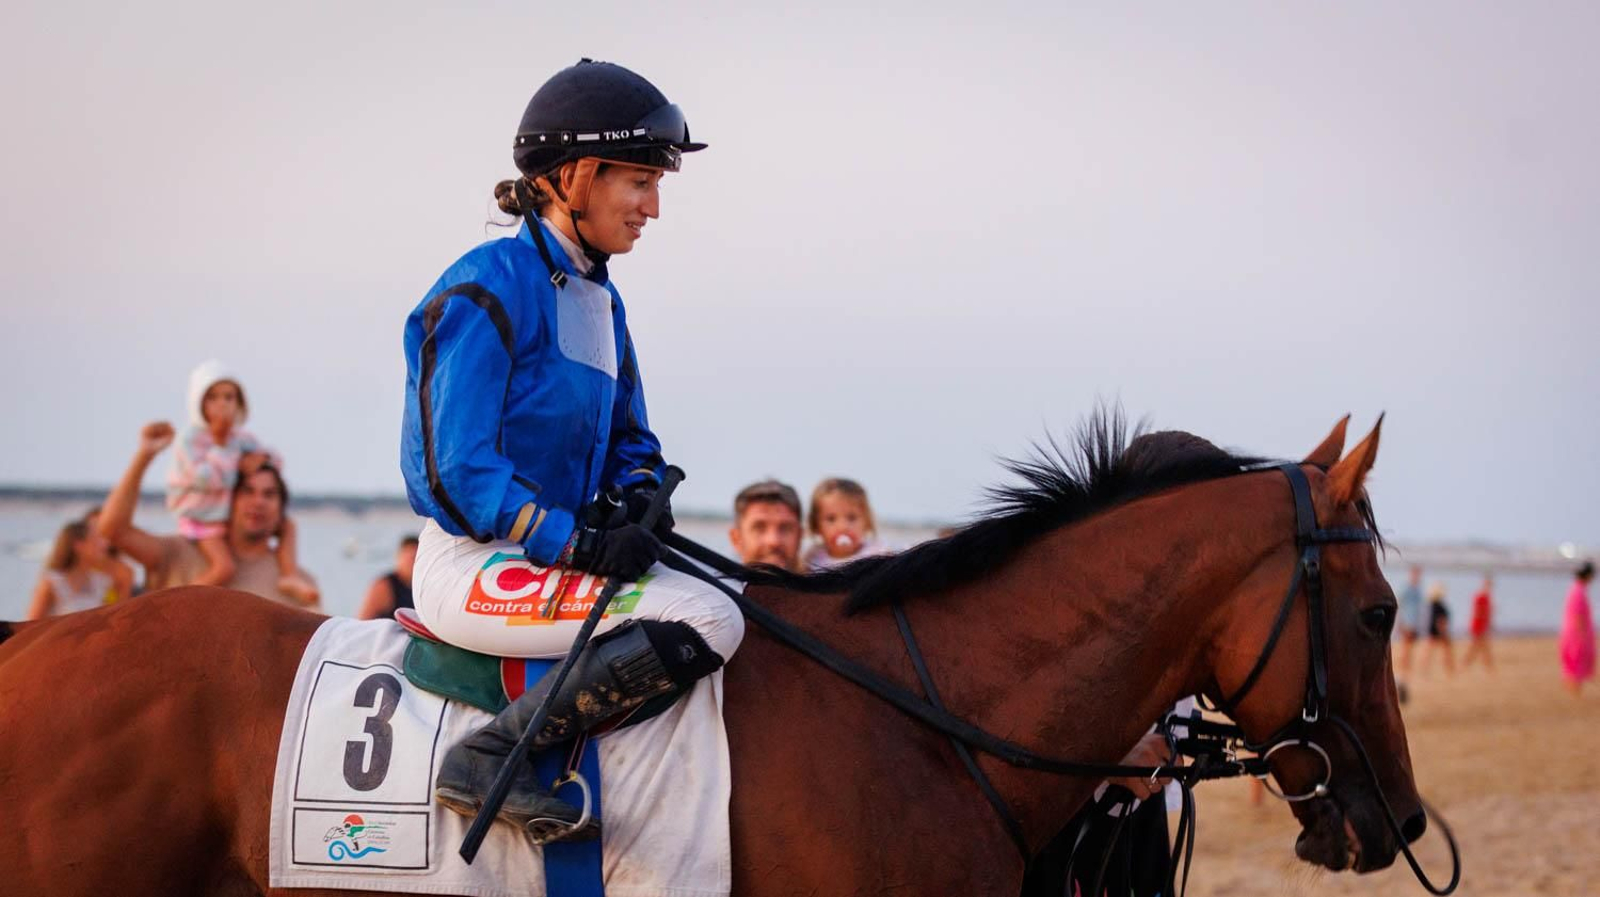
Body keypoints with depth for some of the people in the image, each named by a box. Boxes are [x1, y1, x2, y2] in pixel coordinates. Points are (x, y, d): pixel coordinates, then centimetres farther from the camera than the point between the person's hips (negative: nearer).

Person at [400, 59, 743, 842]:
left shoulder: (601, 300, 14)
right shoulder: (488, 289, -13)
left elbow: (632, 442, 21)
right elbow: (458, 470, -17)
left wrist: (633, 501, -2)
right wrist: (576, 543, -21)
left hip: (553, 555, 10)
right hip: (475, 565, -10)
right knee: (707, 620, -23)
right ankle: (491, 756, -22)